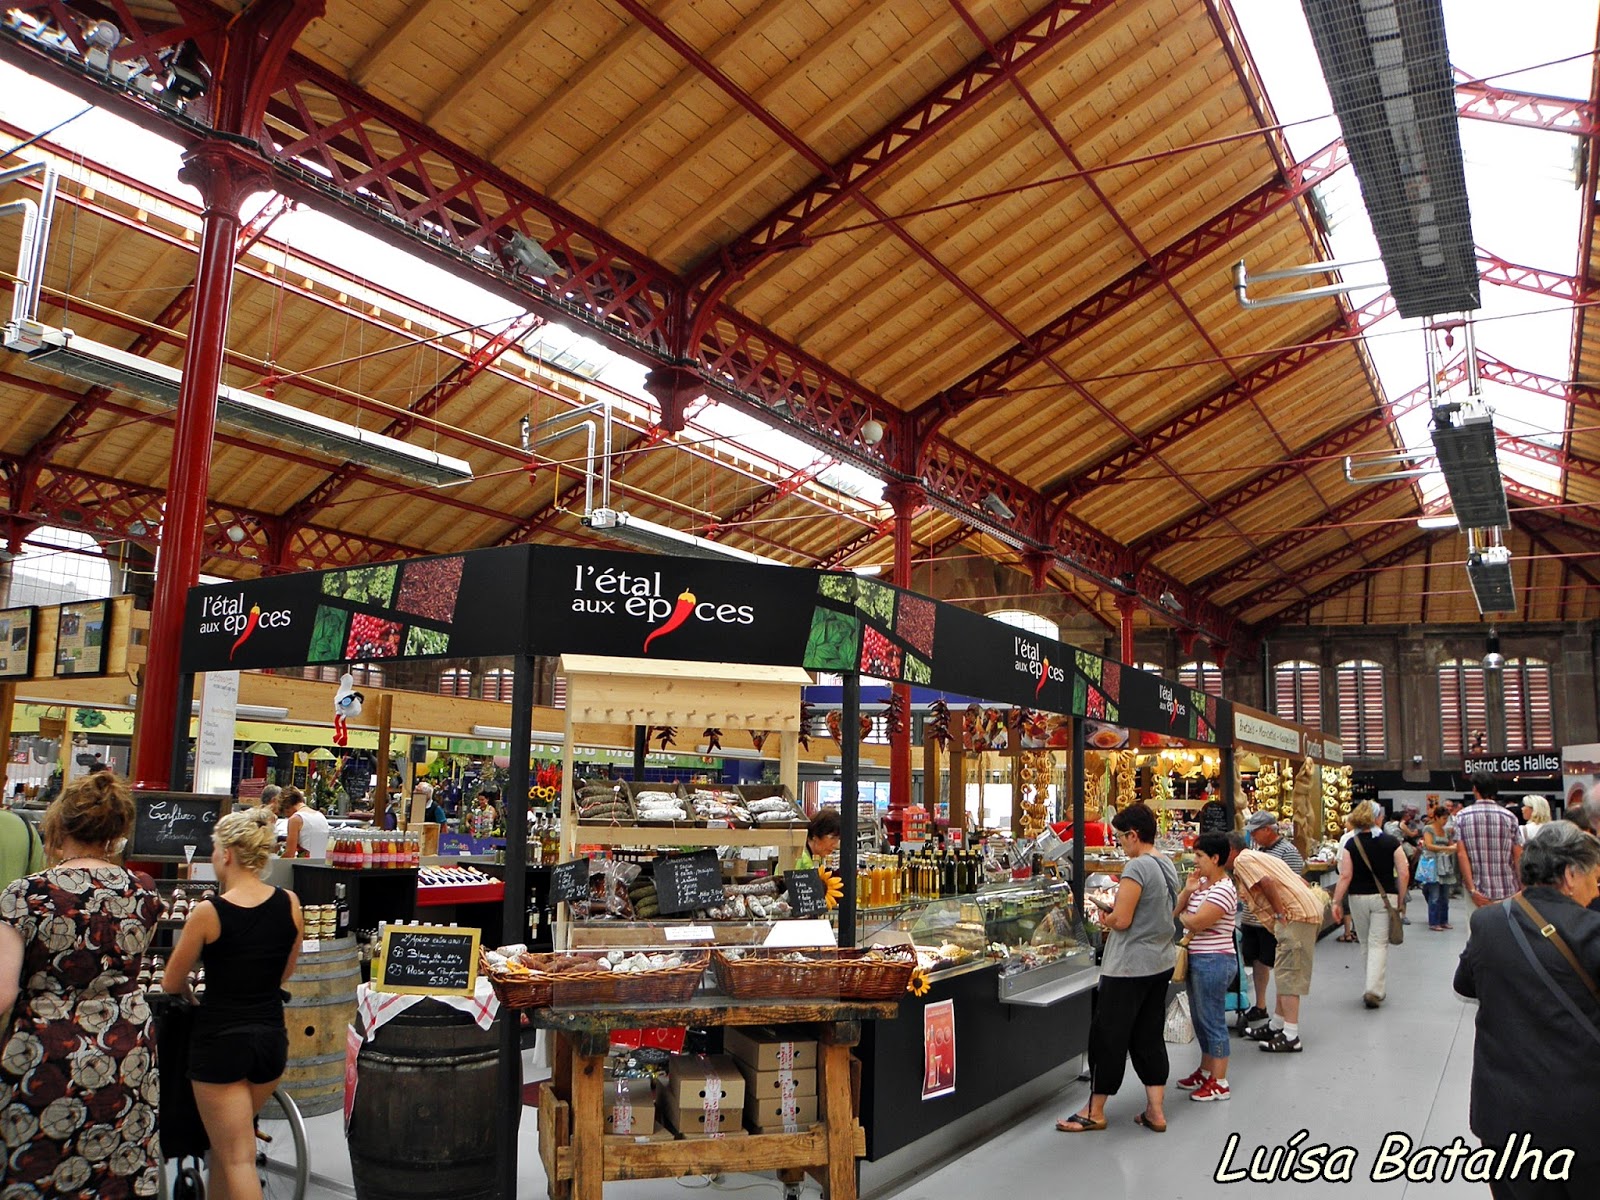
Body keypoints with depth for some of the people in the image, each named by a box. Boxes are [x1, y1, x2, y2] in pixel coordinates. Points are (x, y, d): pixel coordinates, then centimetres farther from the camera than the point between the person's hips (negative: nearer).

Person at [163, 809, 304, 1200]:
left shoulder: (209, 911, -15)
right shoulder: (290, 904, -3)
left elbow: (171, 985, -2)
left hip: (220, 1039, -5)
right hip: (271, 1036, 5)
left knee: (237, 1158, 4)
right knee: (226, 1139, 26)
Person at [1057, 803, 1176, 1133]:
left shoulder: (1137, 867, -20)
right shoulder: (1168, 865, 8)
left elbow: (1121, 920, -22)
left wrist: (1105, 918, -1)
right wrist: (1114, 911, 10)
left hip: (1130, 966, -9)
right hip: (1161, 963, 9)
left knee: (1107, 1036, 2)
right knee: (1149, 1037, 14)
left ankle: (1095, 1112, 12)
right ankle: (1155, 1111, 17)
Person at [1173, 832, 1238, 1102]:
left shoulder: (1223, 890, -20)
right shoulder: (1202, 883, 10)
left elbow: (1195, 923, -25)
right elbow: (1175, 910, 9)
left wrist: (1182, 917, -5)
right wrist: (1187, 891, -5)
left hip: (1213, 961, -10)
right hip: (1198, 959, 10)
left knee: (1213, 1021, 0)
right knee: (1200, 1019, 19)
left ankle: (1219, 1083, 10)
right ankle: (1205, 1071, 33)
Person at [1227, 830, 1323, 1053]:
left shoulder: (1242, 860, -3)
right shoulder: (1259, 857, 25)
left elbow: (1267, 882, -20)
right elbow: (1301, 882, 23)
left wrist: (1280, 914, -14)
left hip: (1295, 915, -10)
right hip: (1309, 910, 10)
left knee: (1287, 974, -9)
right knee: (1284, 972, 17)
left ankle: (1291, 1037, -9)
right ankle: (1276, 1025, 26)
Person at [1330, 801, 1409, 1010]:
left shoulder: (1351, 845, -4)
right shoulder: (1391, 842, -5)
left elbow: (1345, 876, -10)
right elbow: (1404, 874, -7)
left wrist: (1337, 901, -8)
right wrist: (1400, 900, 4)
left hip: (1358, 898, 1)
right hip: (1384, 897, -1)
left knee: (1366, 944, 16)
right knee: (1379, 944, 0)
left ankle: (1379, 987, 29)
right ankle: (1374, 990, -12)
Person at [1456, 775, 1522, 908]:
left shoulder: (1462, 816, -1)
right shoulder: (1509, 817, 0)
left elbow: (1461, 853, -8)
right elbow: (1518, 856, -1)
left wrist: (1472, 889, -8)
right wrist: (1522, 888, 6)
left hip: (1478, 890, 0)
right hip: (1507, 891, 1)